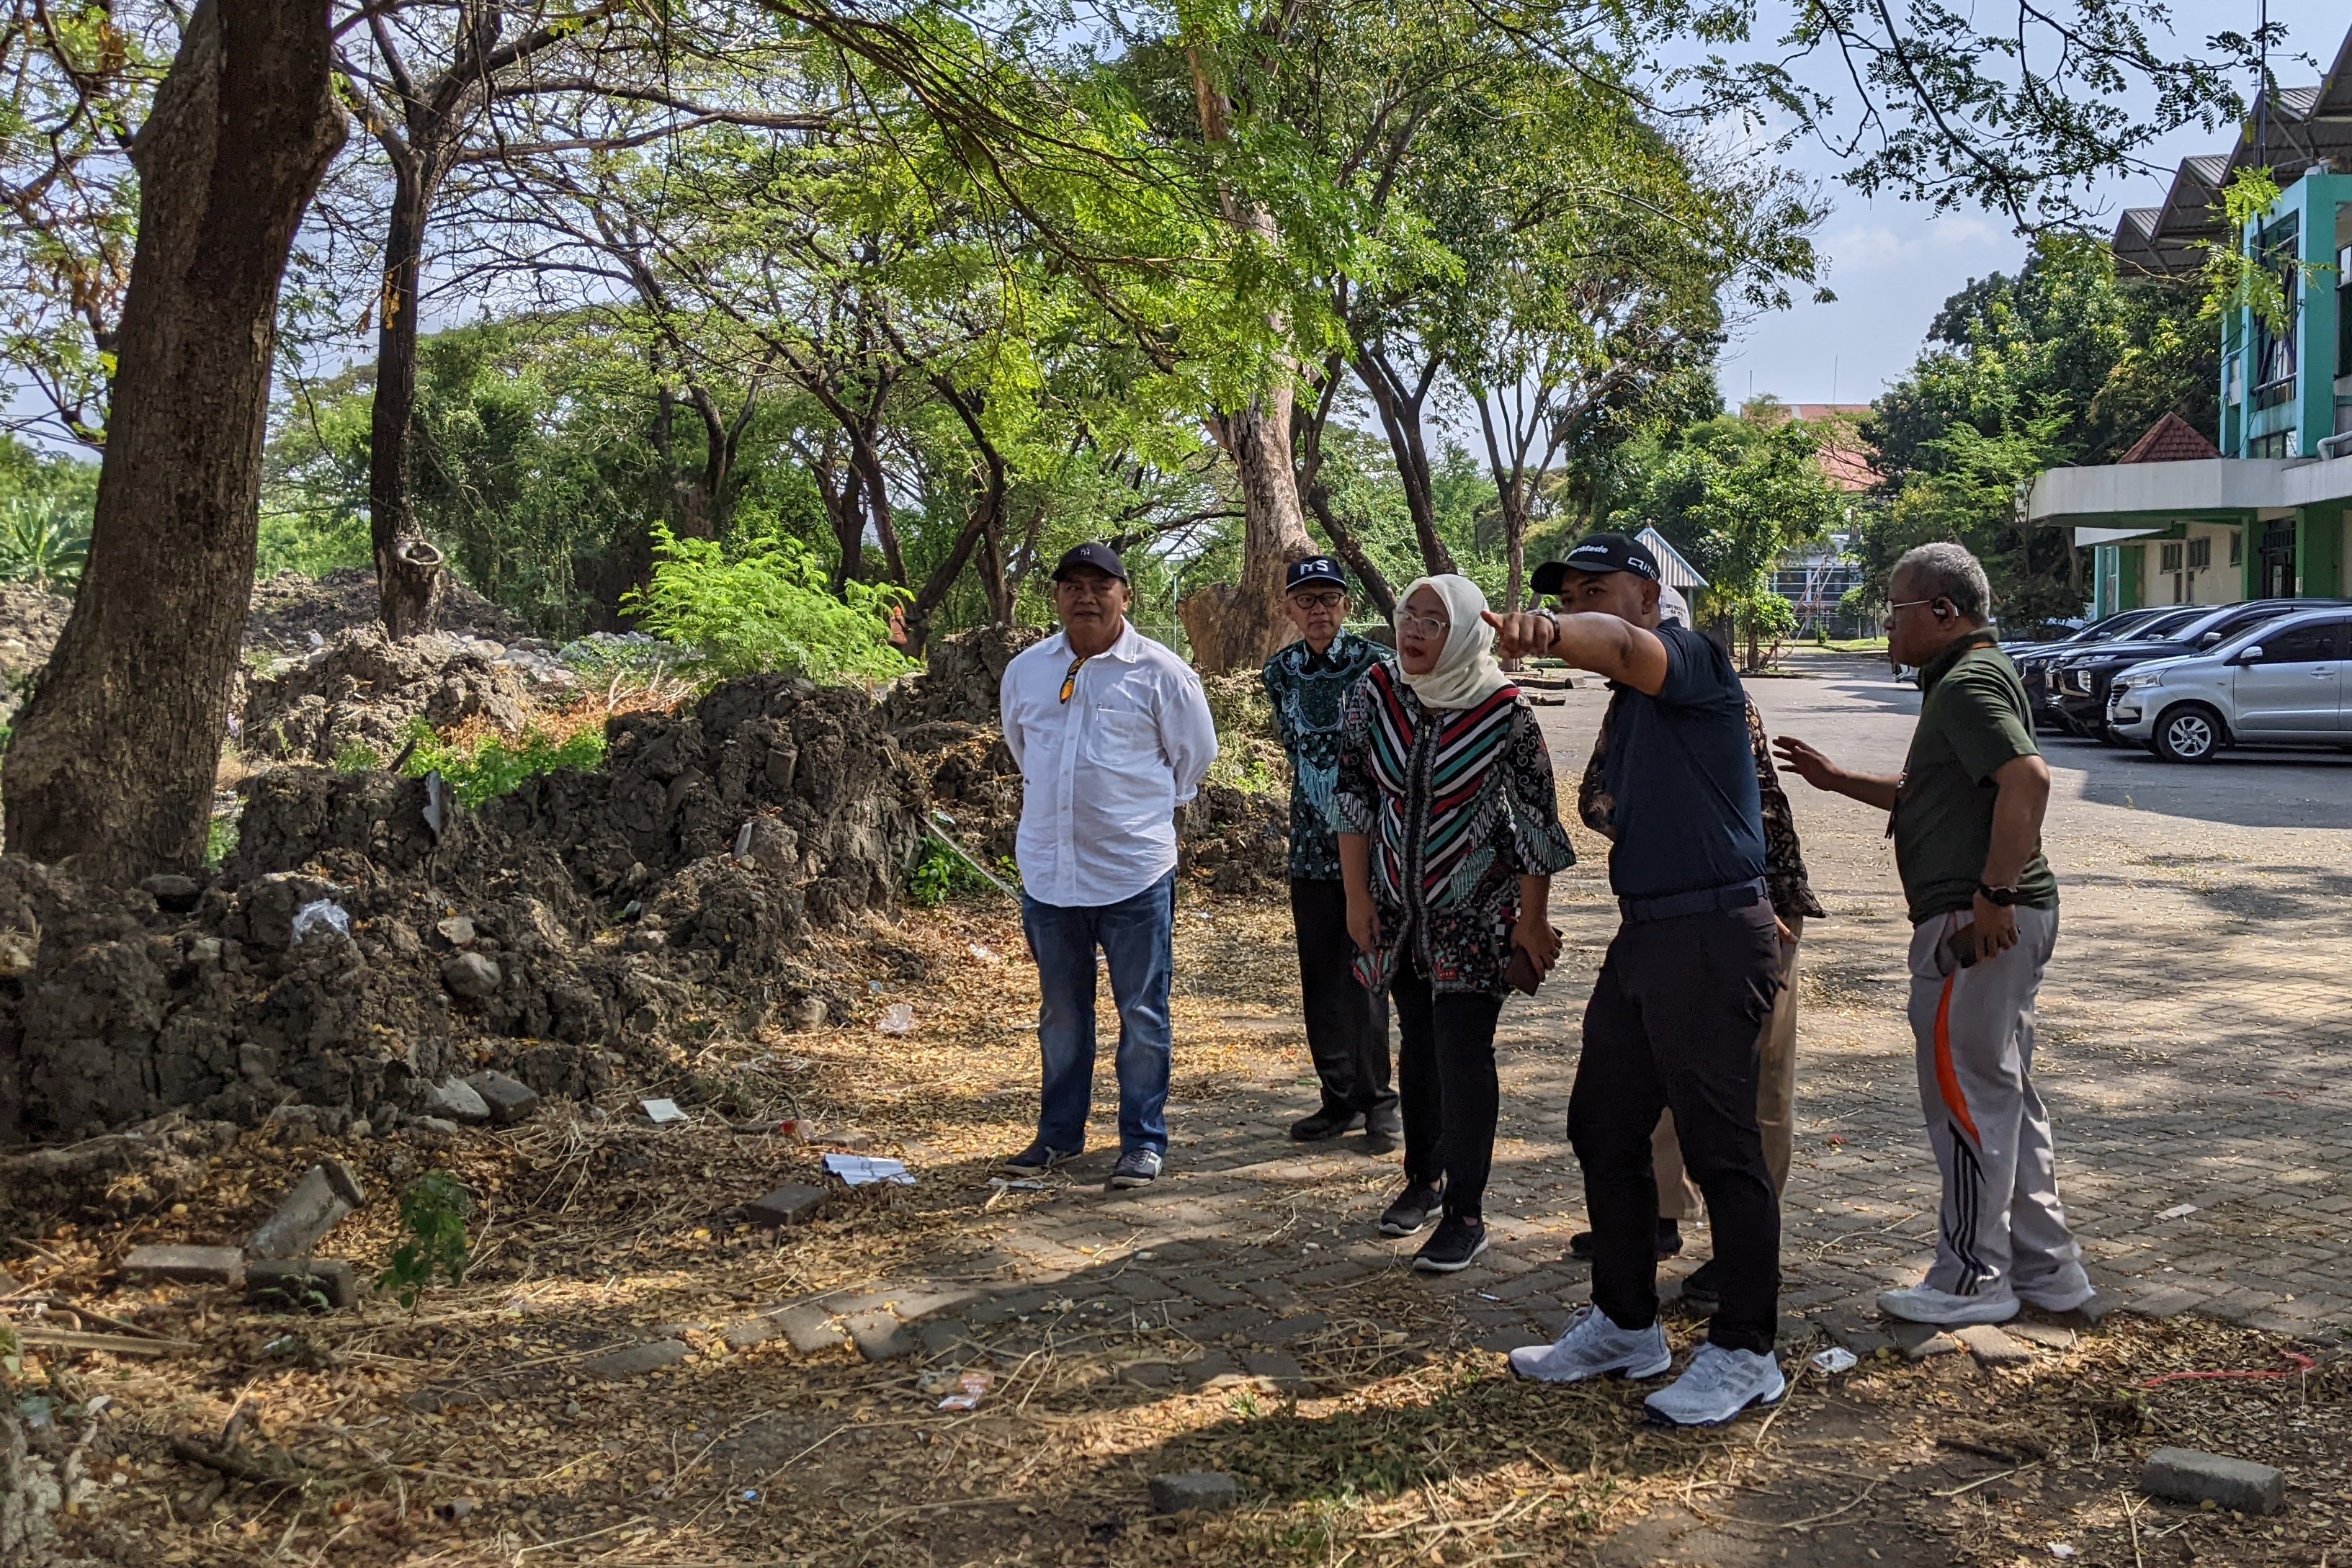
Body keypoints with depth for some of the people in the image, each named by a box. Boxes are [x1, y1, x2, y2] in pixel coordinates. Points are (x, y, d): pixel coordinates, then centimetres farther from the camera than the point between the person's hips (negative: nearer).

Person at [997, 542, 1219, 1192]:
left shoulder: (1161, 672, -6)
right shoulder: (1025, 671, 4)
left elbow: (1194, 756, 5)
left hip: (1134, 871, -3)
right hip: (1048, 869, 4)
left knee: (1142, 1015, 6)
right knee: (1060, 1014, 15)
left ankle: (1143, 1140, 18)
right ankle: (1060, 1133, 28)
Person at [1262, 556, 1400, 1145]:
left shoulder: (1377, 665, -8)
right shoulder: (1280, 672, 7)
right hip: (1310, 845, 5)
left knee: (1364, 974, -2)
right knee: (1319, 977, 9)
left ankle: (1376, 1100, 10)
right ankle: (1341, 1098, 21)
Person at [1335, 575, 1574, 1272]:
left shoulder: (1504, 712, -16)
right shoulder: (1375, 692, -6)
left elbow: (1537, 820, -10)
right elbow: (1355, 795, 2)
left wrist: (1532, 920, -8)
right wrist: (1358, 896, 0)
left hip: (1476, 909, -4)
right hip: (1399, 905, 4)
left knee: (1463, 1054, -5)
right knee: (1417, 1044, 15)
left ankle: (1466, 1213, 5)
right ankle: (1424, 1176, 32)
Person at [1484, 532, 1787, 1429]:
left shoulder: (1692, 659, -10)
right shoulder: (1628, 707, 18)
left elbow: (1620, 647, -34)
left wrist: (1552, 636, -54)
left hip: (1711, 937, -10)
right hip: (1642, 934, 10)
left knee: (1721, 1148, -2)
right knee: (1603, 1130, 14)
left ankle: (1745, 1355, 10)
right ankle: (1625, 1327, 28)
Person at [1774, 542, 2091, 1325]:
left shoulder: (1967, 683, -15)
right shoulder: (1973, 675, 19)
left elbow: (2027, 778, -29)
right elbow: (1922, 792, 28)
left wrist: (1995, 893, -27)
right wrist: (1837, 780, 21)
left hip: (1977, 922, -11)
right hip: (2004, 923, 11)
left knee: (1966, 1094, -2)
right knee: (2006, 1095, 16)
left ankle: (1973, 1279, 8)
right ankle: (2046, 1266, 24)